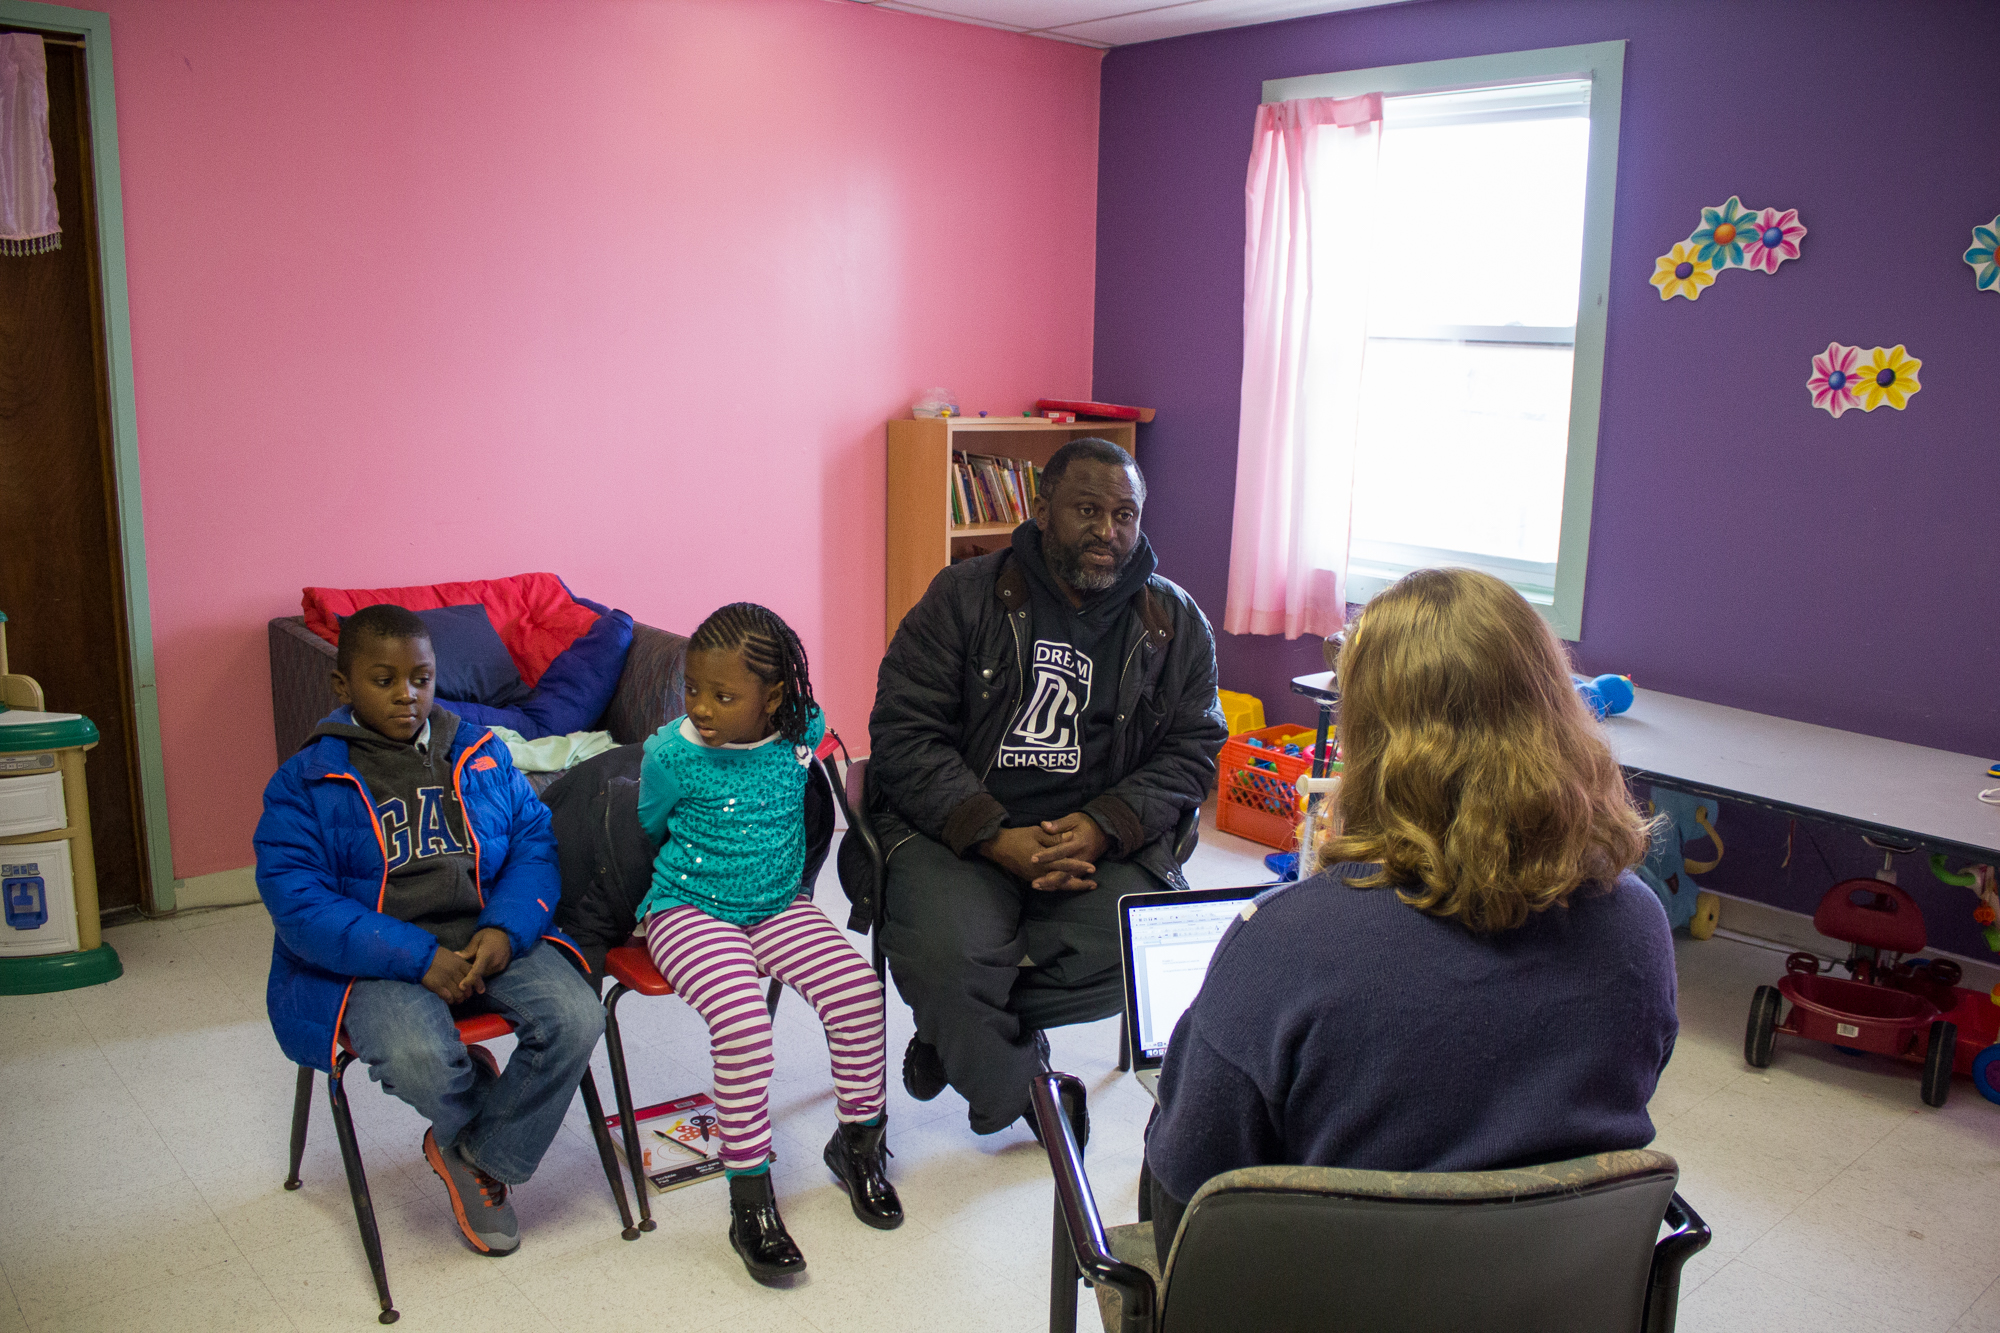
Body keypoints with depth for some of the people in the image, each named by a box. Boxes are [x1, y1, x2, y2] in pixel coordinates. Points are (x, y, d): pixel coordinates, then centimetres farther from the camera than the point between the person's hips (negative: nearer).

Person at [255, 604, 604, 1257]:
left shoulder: (481, 754, 10)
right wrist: (420, 958, -21)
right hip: (375, 959, -3)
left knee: (576, 1018, -24)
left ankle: (483, 1157, 1)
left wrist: (506, 930, -15)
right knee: (420, 1062, -33)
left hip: (489, 936, 3)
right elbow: (298, 903, -11)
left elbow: (534, 840, 6)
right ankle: (478, 1102, 7)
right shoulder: (305, 783, -1)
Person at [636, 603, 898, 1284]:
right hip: (689, 910, -3)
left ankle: (857, 1140, 9)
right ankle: (750, 1197, -12)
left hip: (780, 906, 4)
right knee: (741, 1016, -27)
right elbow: (652, 827, 5)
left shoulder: (806, 731, -8)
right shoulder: (673, 754, -16)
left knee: (858, 988, -16)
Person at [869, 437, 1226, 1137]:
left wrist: (1103, 827, -15)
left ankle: (956, 1030, 1)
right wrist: (996, 838, -19)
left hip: (1102, 836, 3)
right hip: (959, 828, -2)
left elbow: (1192, 748, 5)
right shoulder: (965, 595, 0)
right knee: (946, 955, -30)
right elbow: (903, 732, -6)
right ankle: (1018, 1091, 3)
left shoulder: (1176, 622, 7)